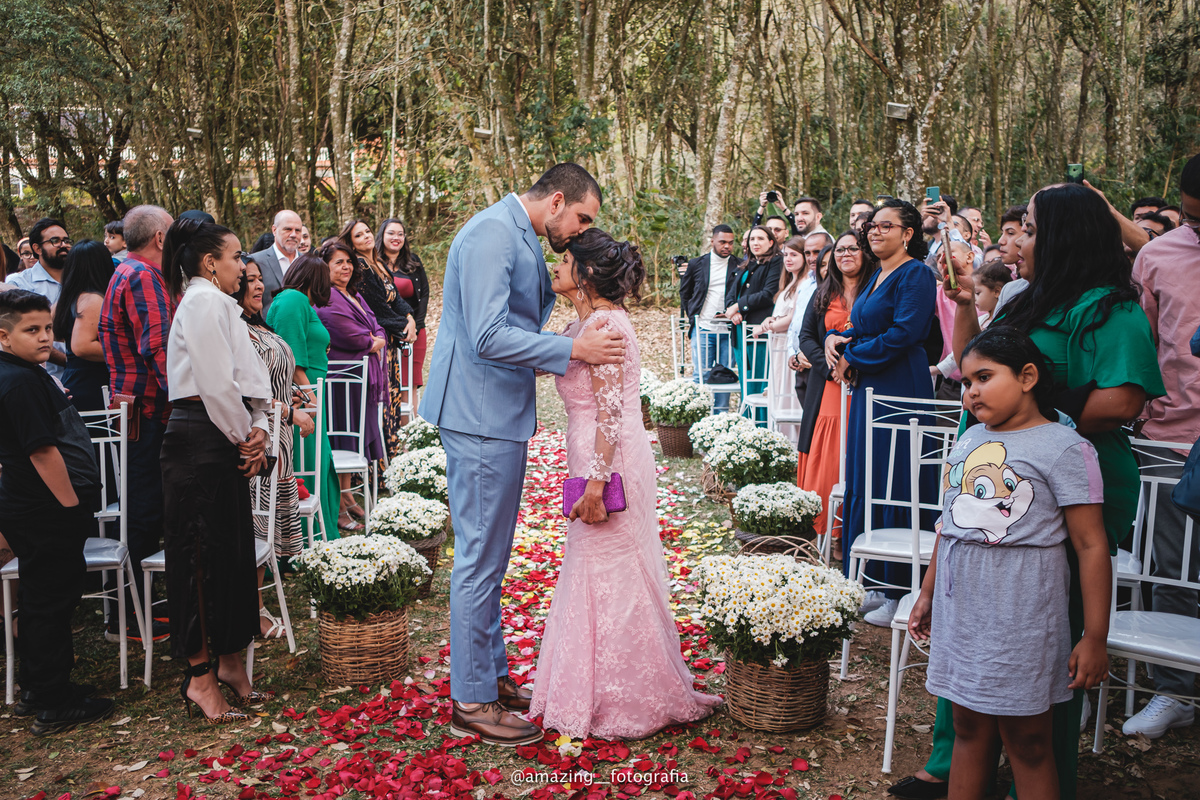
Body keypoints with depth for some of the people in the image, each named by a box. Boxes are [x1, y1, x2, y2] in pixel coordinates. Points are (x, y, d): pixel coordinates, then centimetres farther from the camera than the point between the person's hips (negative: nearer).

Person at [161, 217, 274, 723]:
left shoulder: (218, 303, 21)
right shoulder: (204, 302, -10)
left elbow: (247, 378, 18)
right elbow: (217, 383, -18)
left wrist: (257, 428, 3)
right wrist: (245, 435, -7)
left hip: (226, 440, 10)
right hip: (201, 441, -10)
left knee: (233, 549, 12)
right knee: (201, 553, -4)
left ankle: (229, 660, 23)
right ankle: (200, 676, 4)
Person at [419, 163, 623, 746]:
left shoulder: (523, 239, 17)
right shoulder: (493, 234, -15)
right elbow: (488, 337, -24)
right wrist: (574, 349, -20)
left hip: (501, 416, 11)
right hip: (480, 417, -10)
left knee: (489, 556, 17)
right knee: (480, 559, -3)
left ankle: (492, 675, 30)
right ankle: (473, 702, 9)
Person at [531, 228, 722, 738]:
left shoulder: (604, 323, -16)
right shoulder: (580, 326, 13)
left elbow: (610, 411, -20)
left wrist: (596, 484, -22)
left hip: (610, 462, -10)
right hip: (595, 460, 10)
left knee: (609, 577, 1)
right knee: (593, 575, 16)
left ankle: (622, 702, 16)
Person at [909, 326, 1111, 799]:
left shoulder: (1065, 448, -10)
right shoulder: (968, 441, 10)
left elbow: (1091, 546, -12)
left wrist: (1095, 637, -13)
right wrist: (927, 594, 22)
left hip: (1020, 617, -6)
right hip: (960, 613, 6)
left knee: (1026, 741, 5)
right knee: (968, 727, 15)